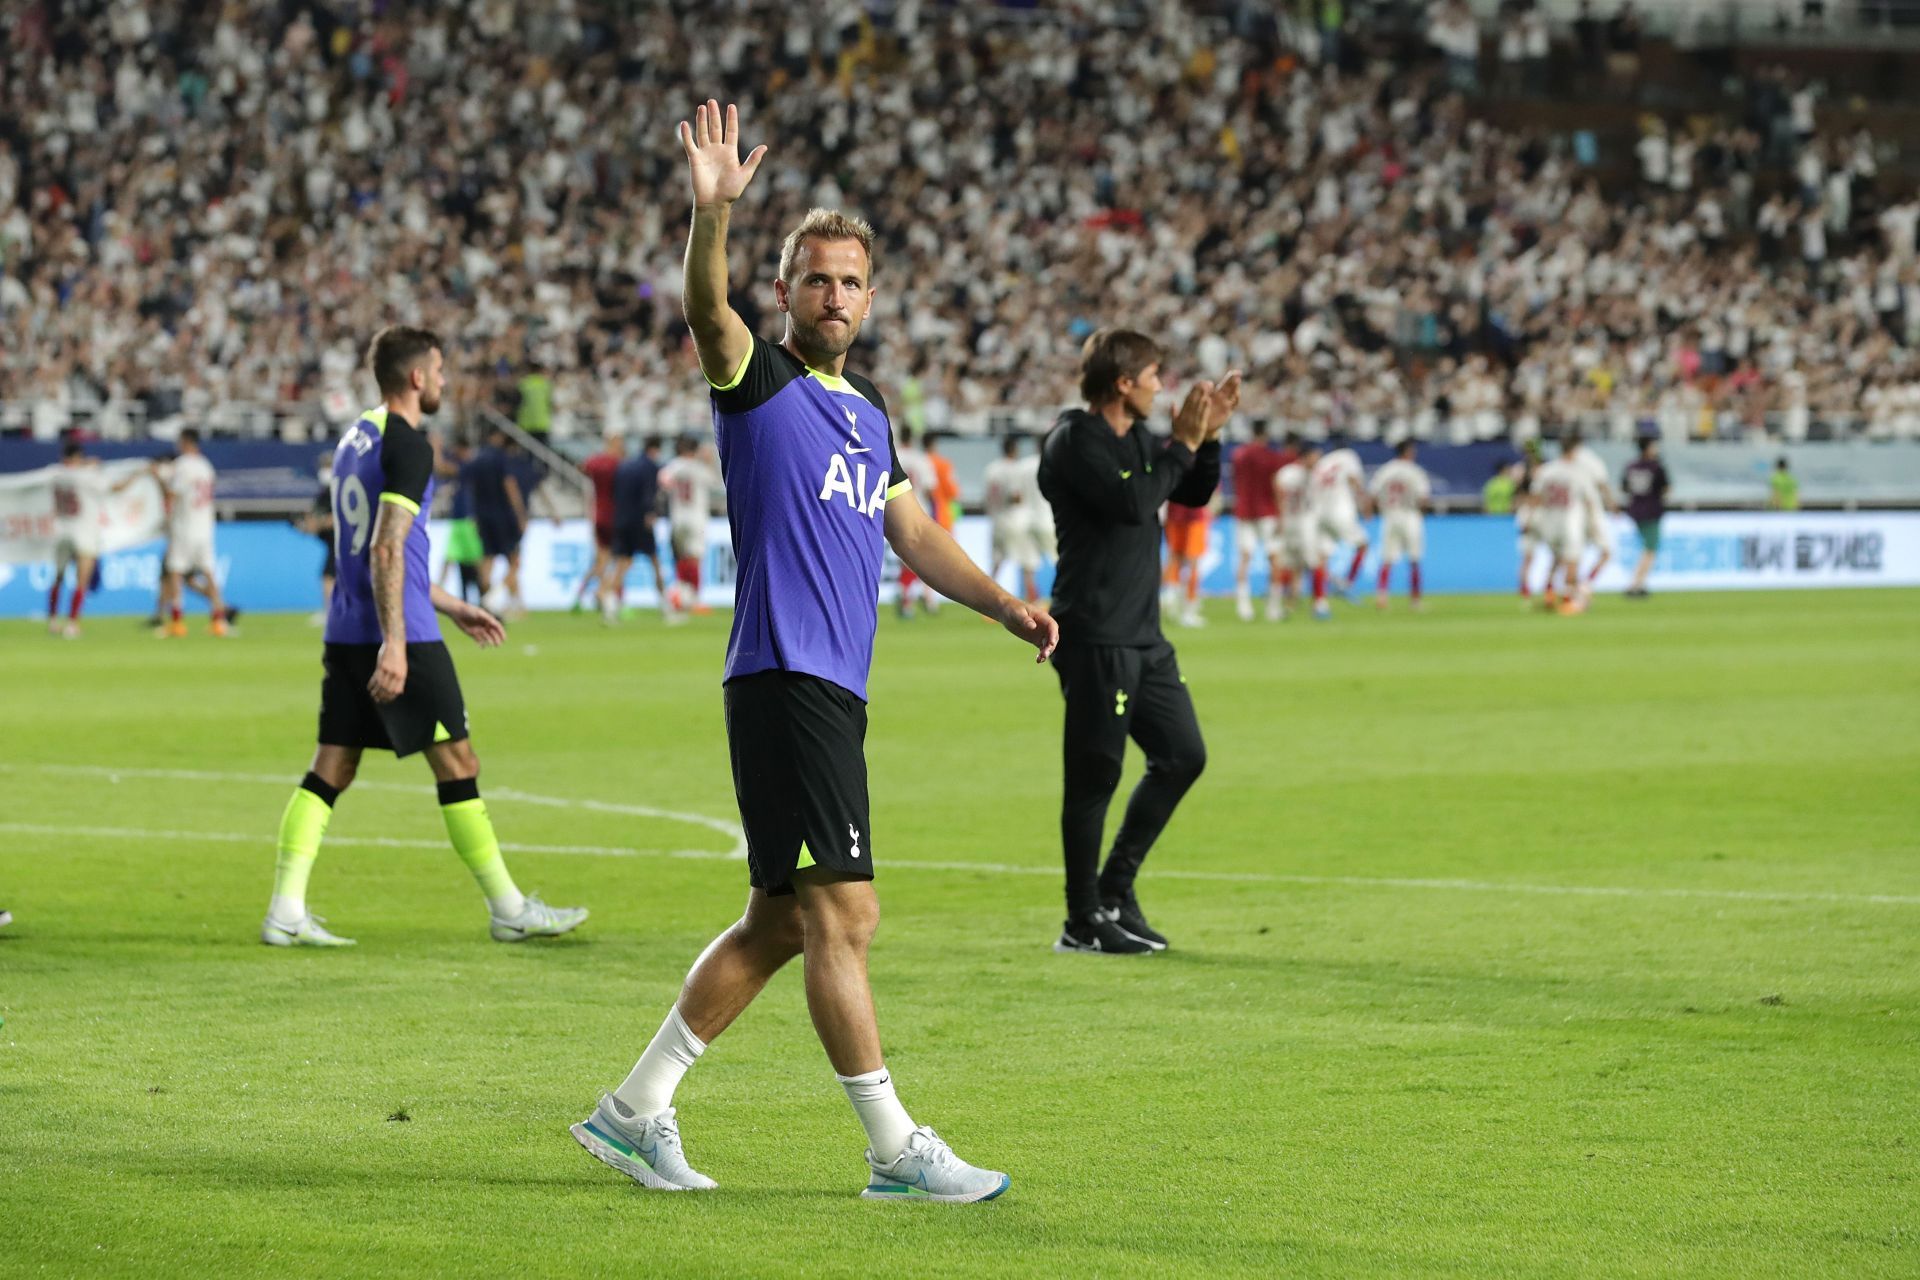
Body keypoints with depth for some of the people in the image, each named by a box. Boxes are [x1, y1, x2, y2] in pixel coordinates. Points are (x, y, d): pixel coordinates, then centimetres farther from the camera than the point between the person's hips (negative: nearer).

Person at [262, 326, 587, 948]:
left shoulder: (356, 437, 17)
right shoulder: (408, 445, -11)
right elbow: (387, 551, -20)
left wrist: (451, 607, 31)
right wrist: (394, 644, -24)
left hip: (346, 633, 9)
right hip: (400, 634, -9)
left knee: (329, 771, 6)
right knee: (457, 765, -1)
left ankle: (285, 912, 0)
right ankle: (509, 909, 5)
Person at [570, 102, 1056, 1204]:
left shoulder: (868, 410, 20)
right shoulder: (761, 380, -3)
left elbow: (914, 534, 28)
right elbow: (708, 310, -23)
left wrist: (1007, 605, 15)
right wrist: (713, 212, -41)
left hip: (836, 690, 9)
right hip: (785, 682, -9)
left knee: (781, 923, 10)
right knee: (844, 912, -9)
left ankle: (637, 1110, 17)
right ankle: (898, 1151, -6)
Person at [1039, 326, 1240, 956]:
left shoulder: (1139, 440, 14)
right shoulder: (1073, 442, -12)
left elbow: (1193, 495, 21)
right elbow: (1133, 502, -24)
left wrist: (1208, 434, 7)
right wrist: (1183, 442, -15)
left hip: (1143, 636, 9)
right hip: (1094, 638, -9)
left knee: (1182, 755, 11)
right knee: (1095, 774, -5)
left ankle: (1115, 890, 21)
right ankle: (1083, 923, 2)